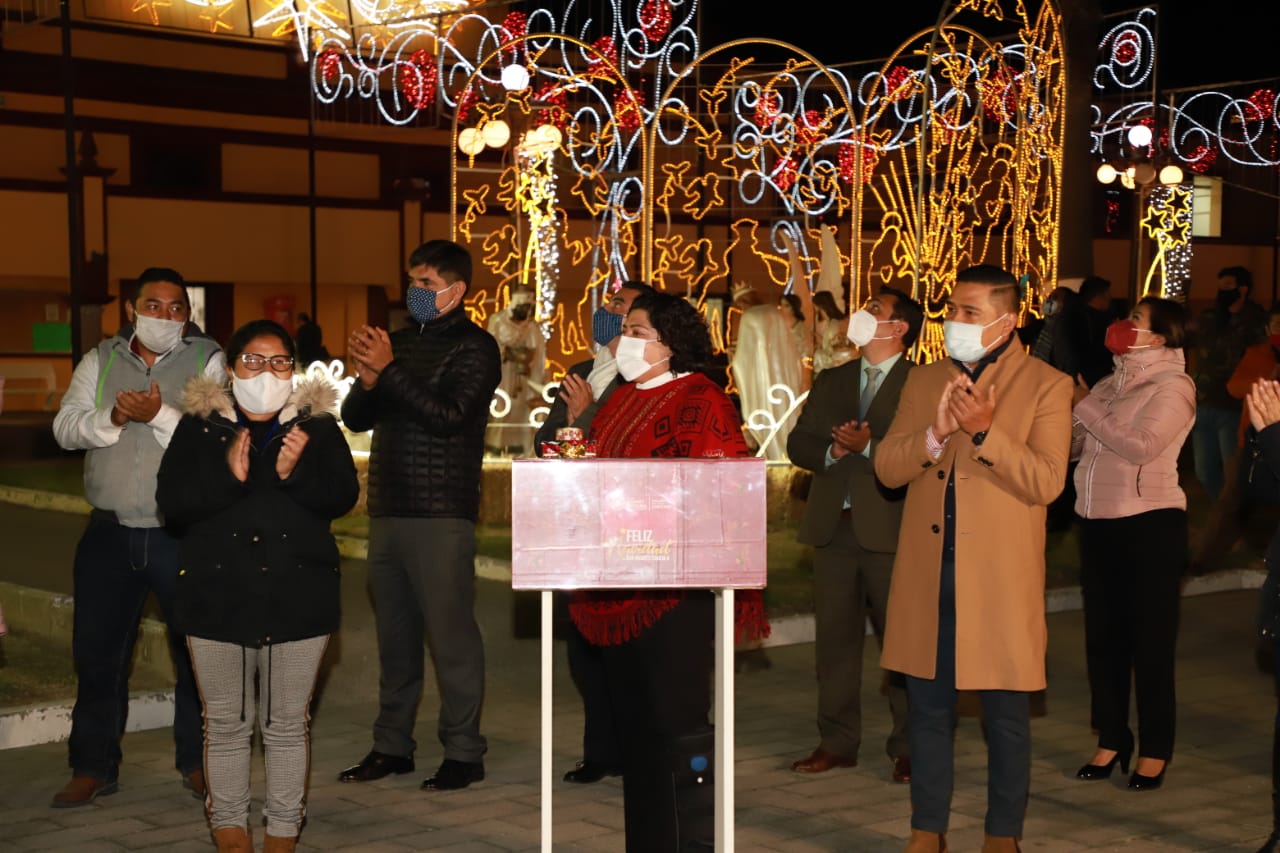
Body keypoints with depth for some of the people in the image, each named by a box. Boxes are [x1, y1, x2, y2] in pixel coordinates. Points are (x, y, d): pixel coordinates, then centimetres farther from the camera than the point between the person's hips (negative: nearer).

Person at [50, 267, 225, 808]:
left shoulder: (208, 361, -1)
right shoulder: (99, 362, 10)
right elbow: (65, 428, 2)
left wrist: (160, 414, -24)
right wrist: (110, 418, -15)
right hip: (110, 533, 3)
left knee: (195, 651, 5)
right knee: (96, 651, 6)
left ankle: (197, 762, 20)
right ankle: (93, 768, 18)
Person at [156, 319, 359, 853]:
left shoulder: (316, 424, 3)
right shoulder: (199, 425, 2)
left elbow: (344, 495, -4)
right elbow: (171, 500, -6)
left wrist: (297, 473, -22)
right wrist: (227, 476, -21)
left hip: (297, 595, 0)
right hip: (218, 594, 0)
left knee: (288, 724, 7)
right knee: (225, 723, 9)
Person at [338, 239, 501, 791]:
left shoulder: (474, 347, -4)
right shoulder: (400, 340, 16)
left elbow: (449, 415, -18)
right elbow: (355, 418, 14)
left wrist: (388, 370, -19)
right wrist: (367, 382, -7)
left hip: (441, 513, -7)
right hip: (388, 509, 7)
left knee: (451, 633, -5)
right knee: (395, 633, 12)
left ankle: (463, 752, 2)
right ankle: (392, 746, 20)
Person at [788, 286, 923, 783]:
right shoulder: (831, 381, 16)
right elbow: (797, 444, 11)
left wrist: (869, 446, -21)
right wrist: (832, 450, -7)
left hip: (890, 530, -6)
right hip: (834, 525, 6)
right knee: (834, 638, 10)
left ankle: (909, 748, 11)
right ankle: (837, 742, 20)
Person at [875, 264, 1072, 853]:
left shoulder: (1046, 386, -3)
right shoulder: (923, 381, 11)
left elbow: (1046, 482, -12)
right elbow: (886, 467, 3)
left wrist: (984, 431, -23)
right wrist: (936, 435, -15)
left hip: (1001, 579, -4)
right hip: (927, 577, 4)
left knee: (1006, 717, 7)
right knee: (928, 708, 12)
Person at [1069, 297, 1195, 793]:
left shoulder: (1171, 385, -6)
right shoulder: (1109, 385, 14)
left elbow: (1141, 445, -20)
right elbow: (1073, 447, 10)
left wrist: (1085, 406, -14)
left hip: (1149, 525, -7)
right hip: (1098, 524, 7)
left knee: (1150, 641, 1)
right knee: (1103, 639, 11)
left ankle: (1155, 751, 12)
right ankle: (1111, 740, 24)